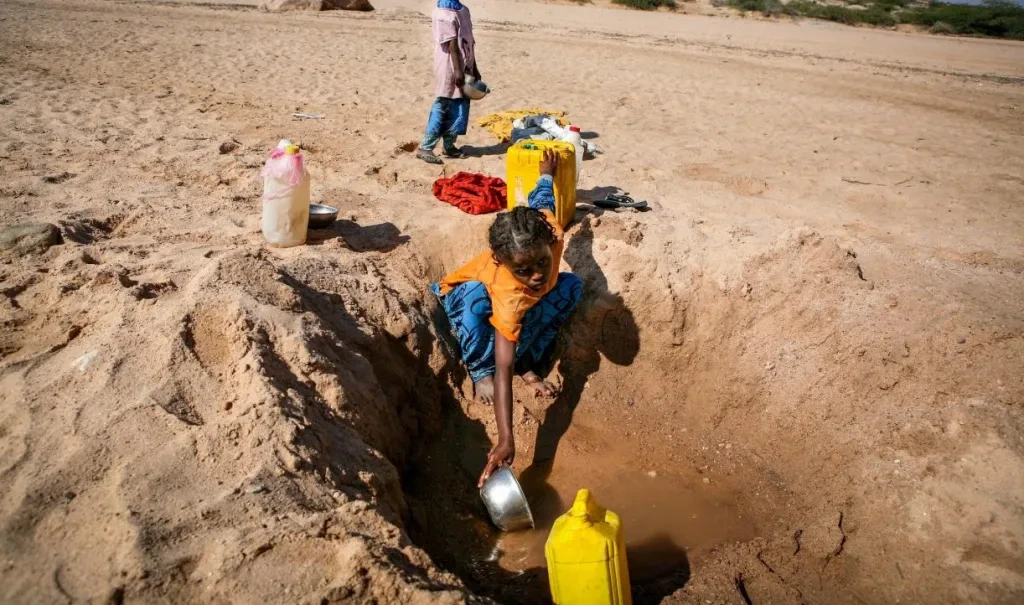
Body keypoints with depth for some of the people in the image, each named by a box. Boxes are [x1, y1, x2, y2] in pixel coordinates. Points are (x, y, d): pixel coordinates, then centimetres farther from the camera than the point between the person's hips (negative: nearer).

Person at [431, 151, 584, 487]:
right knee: (477, 298, -40)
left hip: (521, 301, 6)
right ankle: (479, 371, -13)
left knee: (571, 286, -16)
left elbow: (541, 201, -10)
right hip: (465, 297, -5)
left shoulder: (549, 232, -35)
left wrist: (547, 174, 14)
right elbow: (505, 370, -48)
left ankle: (528, 363, -7)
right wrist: (506, 439, -54)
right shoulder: (509, 294, -46)